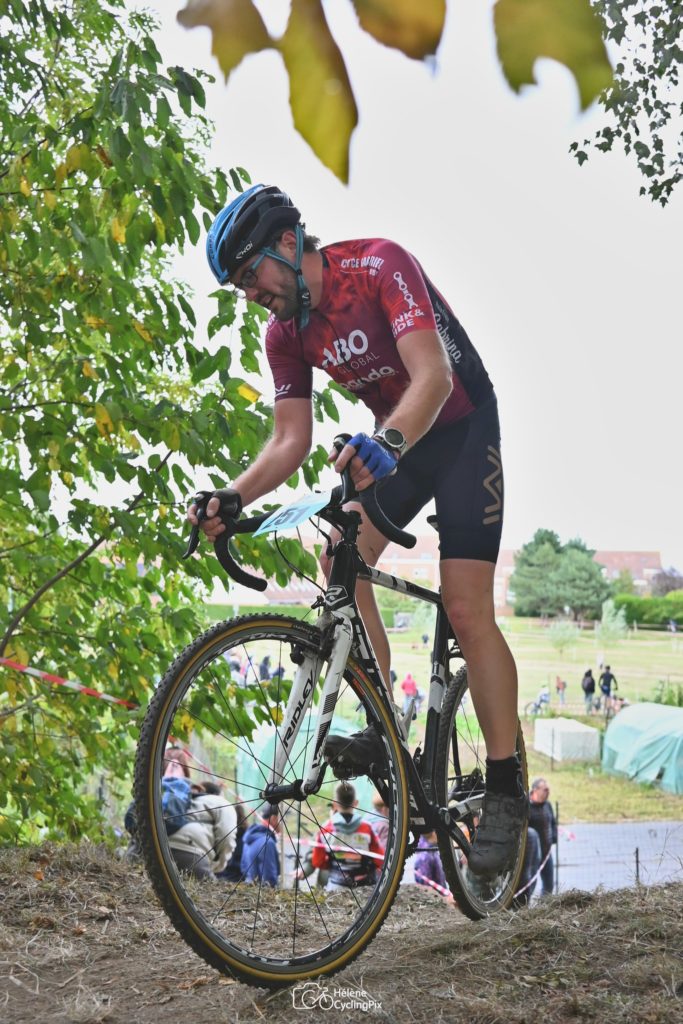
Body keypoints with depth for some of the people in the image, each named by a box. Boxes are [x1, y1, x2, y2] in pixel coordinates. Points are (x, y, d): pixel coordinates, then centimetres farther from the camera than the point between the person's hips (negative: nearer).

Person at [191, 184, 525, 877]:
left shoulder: (378, 265, -25)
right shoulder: (285, 333, -4)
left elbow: (433, 376, -37)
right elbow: (290, 441, -4)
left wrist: (386, 442, -56)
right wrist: (233, 498, -22)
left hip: (463, 427, -6)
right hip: (391, 441, 6)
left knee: (465, 607, -15)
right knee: (340, 556, -17)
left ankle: (506, 788, -7)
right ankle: (384, 730, -8)